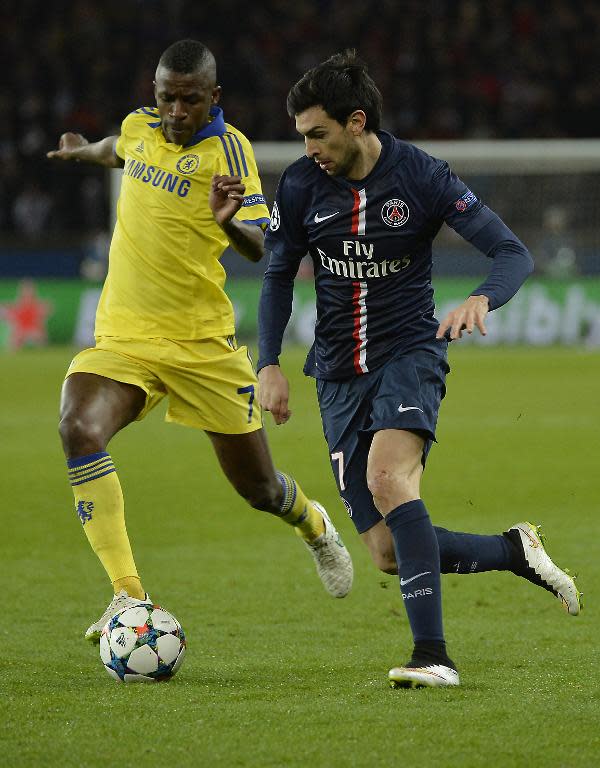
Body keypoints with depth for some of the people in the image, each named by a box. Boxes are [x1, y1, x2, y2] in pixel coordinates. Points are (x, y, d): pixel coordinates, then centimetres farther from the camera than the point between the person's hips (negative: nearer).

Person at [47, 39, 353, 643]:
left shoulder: (226, 147, -11)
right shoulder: (140, 126, 4)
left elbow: (260, 248, -22)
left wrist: (229, 222, -43)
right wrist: (85, 150, 49)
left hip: (202, 344, -3)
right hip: (122, 339, 3)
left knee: (259, 489, 7)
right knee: (79, 430, -28)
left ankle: (314, 526, 46)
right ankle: (128, 595, -28)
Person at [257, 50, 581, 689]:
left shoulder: (420, 177, -10)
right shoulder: (301, 186, -1)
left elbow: (513, 253, -12)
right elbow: (278, 276, 13)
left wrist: (481, 300, -33)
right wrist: (268, 363, 0)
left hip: (408, 354, -4)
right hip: (339, 374, 4)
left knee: (388, 476, -34)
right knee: (389, 554, -2)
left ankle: (432, 655, -34)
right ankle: (514, 551, 23)